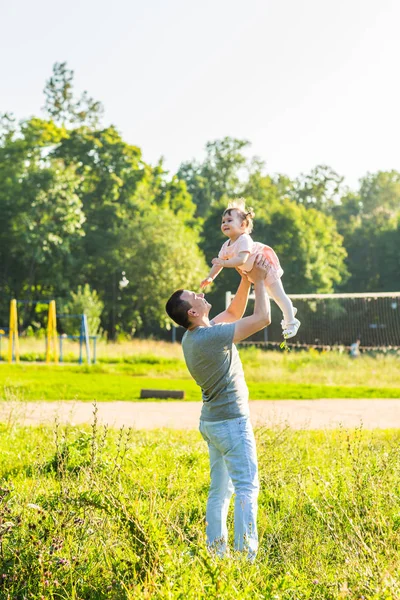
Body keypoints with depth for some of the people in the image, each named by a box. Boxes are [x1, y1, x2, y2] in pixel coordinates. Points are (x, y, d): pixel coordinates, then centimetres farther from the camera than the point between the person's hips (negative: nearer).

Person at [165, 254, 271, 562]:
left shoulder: (195, 334, 5)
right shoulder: (210, 336, -24)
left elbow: (234, 313, 19)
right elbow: (263, 318, -23)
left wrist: (246, 281, 7)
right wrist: (259, 281, -11)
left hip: (212, 421, 9)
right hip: (231, 421, -9)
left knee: (220, 489, 11)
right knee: (246, 487, -7)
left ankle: (216, 550, 14)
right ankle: (246, 553, -9)